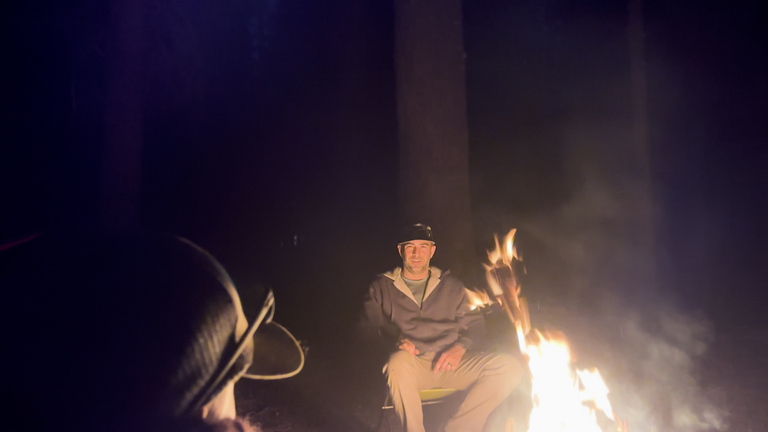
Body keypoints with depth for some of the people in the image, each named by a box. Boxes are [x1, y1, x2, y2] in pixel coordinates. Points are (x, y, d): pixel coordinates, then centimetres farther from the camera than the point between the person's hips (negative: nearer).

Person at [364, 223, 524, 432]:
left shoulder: (451, 285, 19)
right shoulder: (382, 286, 13)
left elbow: (475, 324, 15)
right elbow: (371, 324, 2)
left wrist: (461, 347, -6)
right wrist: (396, 340, -18)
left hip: (450, 364, 3)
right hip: (411, 363, -3)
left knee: (510, 366, -21)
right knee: (399, 362, -40)